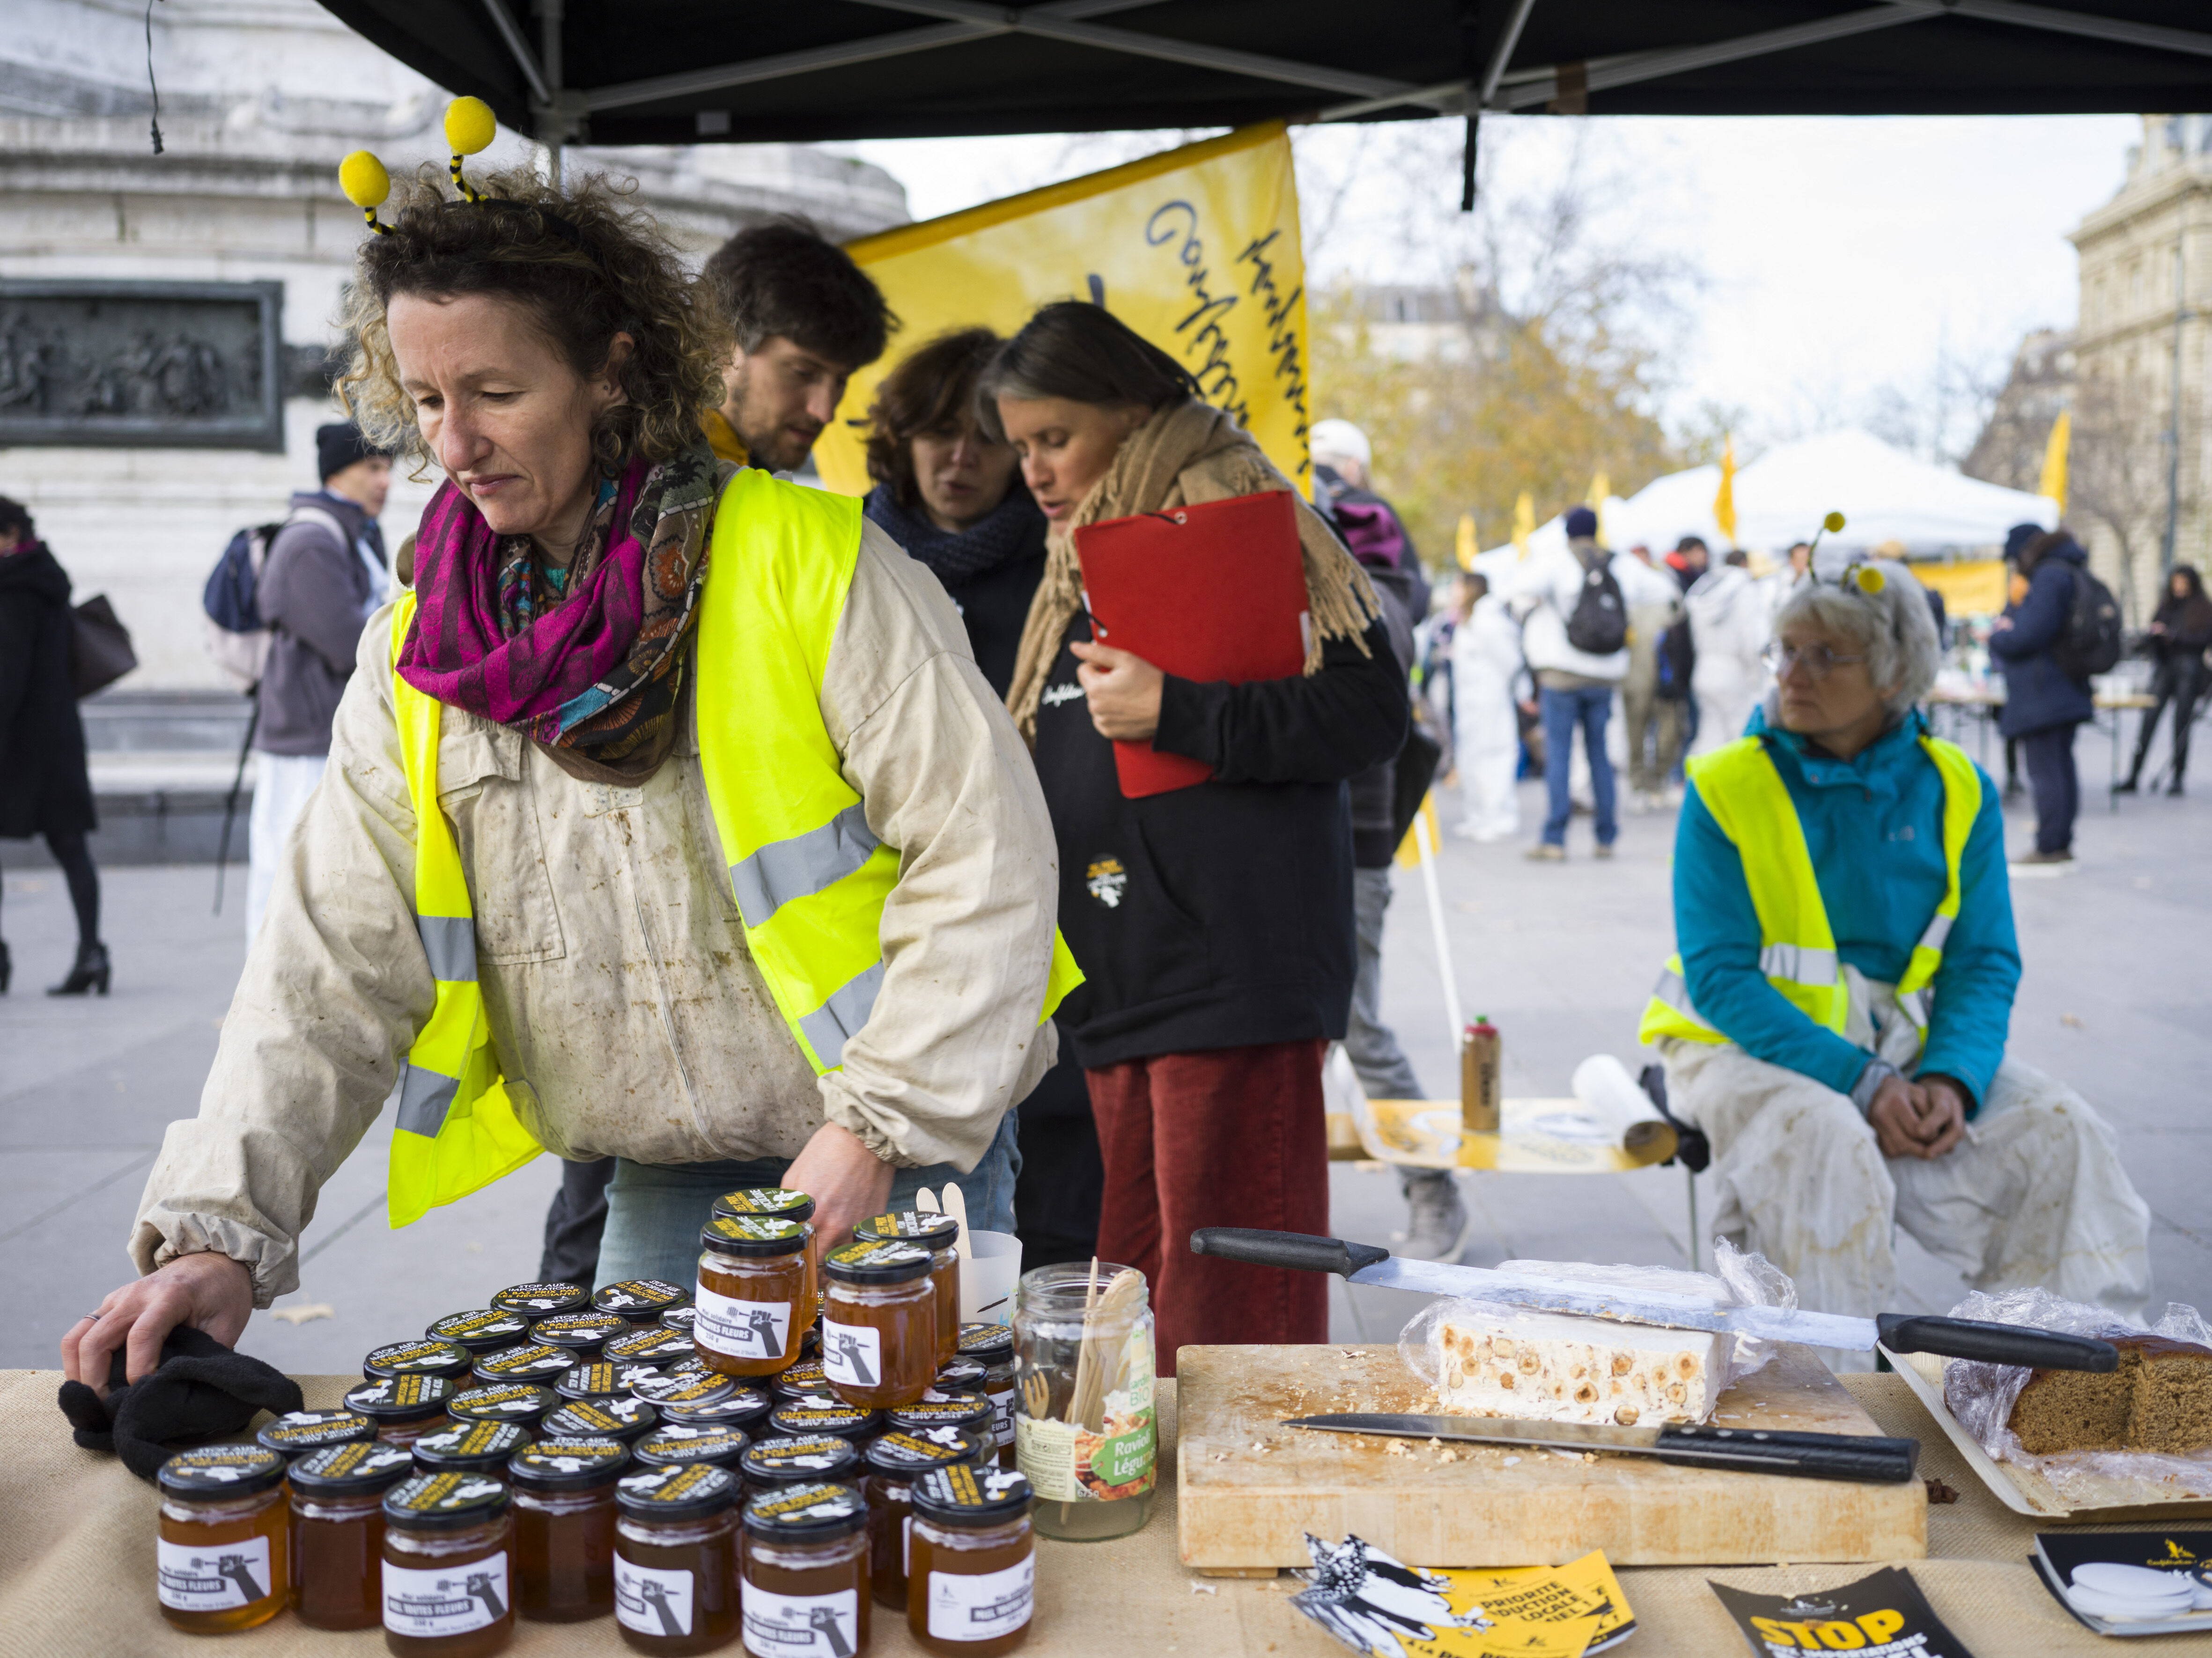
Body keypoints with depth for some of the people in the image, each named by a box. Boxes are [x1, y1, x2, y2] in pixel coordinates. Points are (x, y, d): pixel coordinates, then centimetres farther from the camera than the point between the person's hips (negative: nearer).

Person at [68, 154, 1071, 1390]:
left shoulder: (805, 557, -12)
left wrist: (879, 1128, -16)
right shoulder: (416, 655, 3)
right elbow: (334, 968, 1)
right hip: (663, 1194, 4)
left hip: (903, 1162, -3)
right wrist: (219, 1232, -10)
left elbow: (987, 848, -13)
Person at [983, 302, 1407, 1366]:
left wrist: (1173, 711, -19)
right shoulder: (1078, 568, 21)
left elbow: (1372, 712, -13)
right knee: (1134, 1285, 12)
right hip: (1121, 980, 8)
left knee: (1224, 1299, -6)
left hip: (1235, 972, -8)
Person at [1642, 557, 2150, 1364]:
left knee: (2066, 1139, -15)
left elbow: (1987, 962, 2)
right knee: (1829, 1141, -33)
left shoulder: (1957, 791, 3)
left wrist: (1951, 1080, -19)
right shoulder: (1727, 788, -8)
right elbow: (1719, 977, -13)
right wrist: (1861, 1083, -23)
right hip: (1746, 1046, -4)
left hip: (1904, 1045, 4)